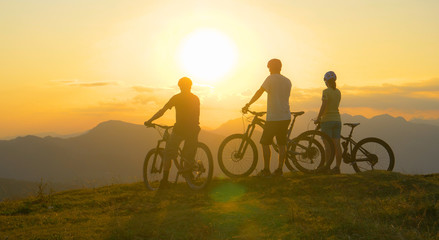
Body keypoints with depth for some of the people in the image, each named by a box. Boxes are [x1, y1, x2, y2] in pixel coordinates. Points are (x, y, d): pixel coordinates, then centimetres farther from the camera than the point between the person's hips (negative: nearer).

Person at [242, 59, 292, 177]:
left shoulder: (271, 78, -6)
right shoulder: (288, 81, 14)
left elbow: (259, 92, -13)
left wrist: (248, 105, -8)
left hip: (273, 117, -6)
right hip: (286, 117, 6)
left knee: (265, 143, 1)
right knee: (282, 144, 8)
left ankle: (266, 170, -1)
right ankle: (279, 170, 8)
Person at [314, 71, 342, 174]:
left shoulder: (326, 92, -11)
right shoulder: (338, 92, 9)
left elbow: (323, 106, -18)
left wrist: (317, 119, -10)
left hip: (327, 120, -6)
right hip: (337, 120, 6)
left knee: (328, 145, -5)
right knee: (337, 145, 5)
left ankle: (328, 168, -4)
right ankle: (337, 167, 8)